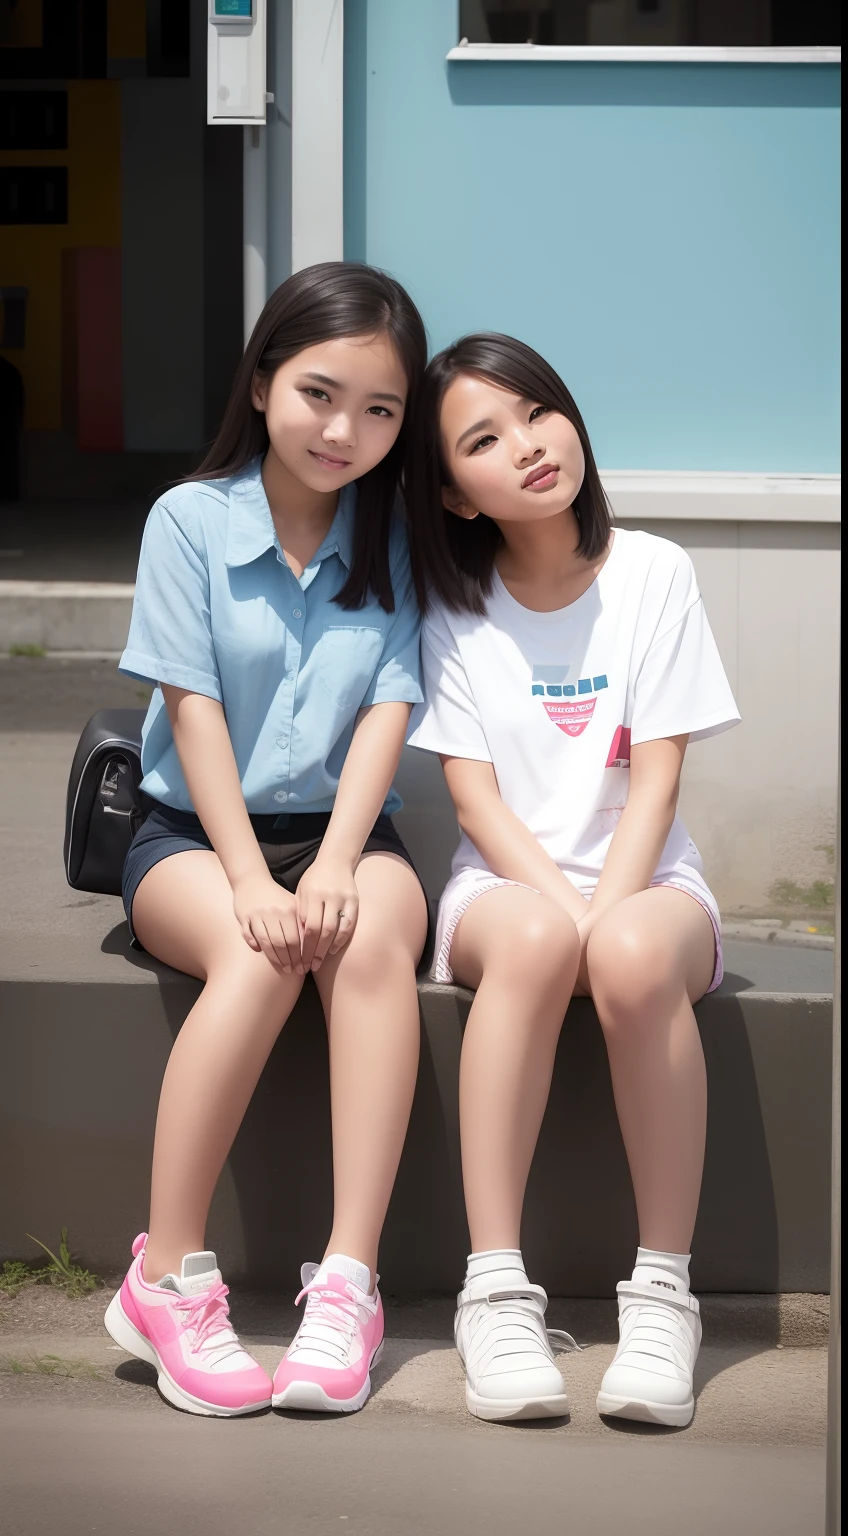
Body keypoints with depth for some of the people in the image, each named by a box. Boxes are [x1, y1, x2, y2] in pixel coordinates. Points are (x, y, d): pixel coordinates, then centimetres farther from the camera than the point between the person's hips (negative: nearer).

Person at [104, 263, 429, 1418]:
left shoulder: (392, 542, 5)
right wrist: (251, 880, -19)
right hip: (195, 833, -2)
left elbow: (387, 711, -5)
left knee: (374, 937, -33)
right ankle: (168, 1278, -26)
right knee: (258, 956, -34)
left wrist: (333, 866, -21)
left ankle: (348, 1284, -35)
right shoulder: (190, 520, -3)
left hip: (341, 830, 2)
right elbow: (194, 713, -8)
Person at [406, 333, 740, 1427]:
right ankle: (495, 1288, -36)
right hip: (507, 882, 1)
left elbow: (655, 776, -6)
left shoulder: (652, 574, -1)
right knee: (534, 941, -37)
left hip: (645, 879, 0)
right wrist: (563, 905, -19)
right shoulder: (454, 606, 4)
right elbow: (475, 794, -3)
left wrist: (607, 909, -21)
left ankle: (663, 1292, -29)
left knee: (635, 955, -37)